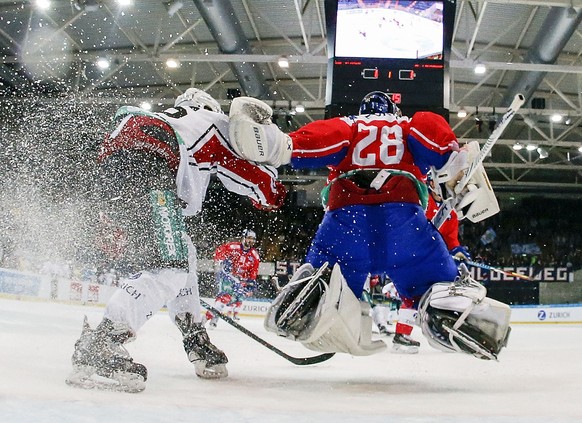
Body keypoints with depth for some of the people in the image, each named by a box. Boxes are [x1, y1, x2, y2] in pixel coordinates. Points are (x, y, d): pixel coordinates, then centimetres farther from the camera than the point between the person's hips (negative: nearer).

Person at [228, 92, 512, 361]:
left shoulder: (348, 126, 32)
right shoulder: (408, 127, 32)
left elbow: (328, 135, 7)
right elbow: (428, 125, 7)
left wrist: (284, 145, -7)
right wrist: (458, 162, 3)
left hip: (345, 208, 1)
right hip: (401, 208, 0)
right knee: (437, 278, 9)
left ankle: (315, 287, -34)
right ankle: (453, 304, -26)